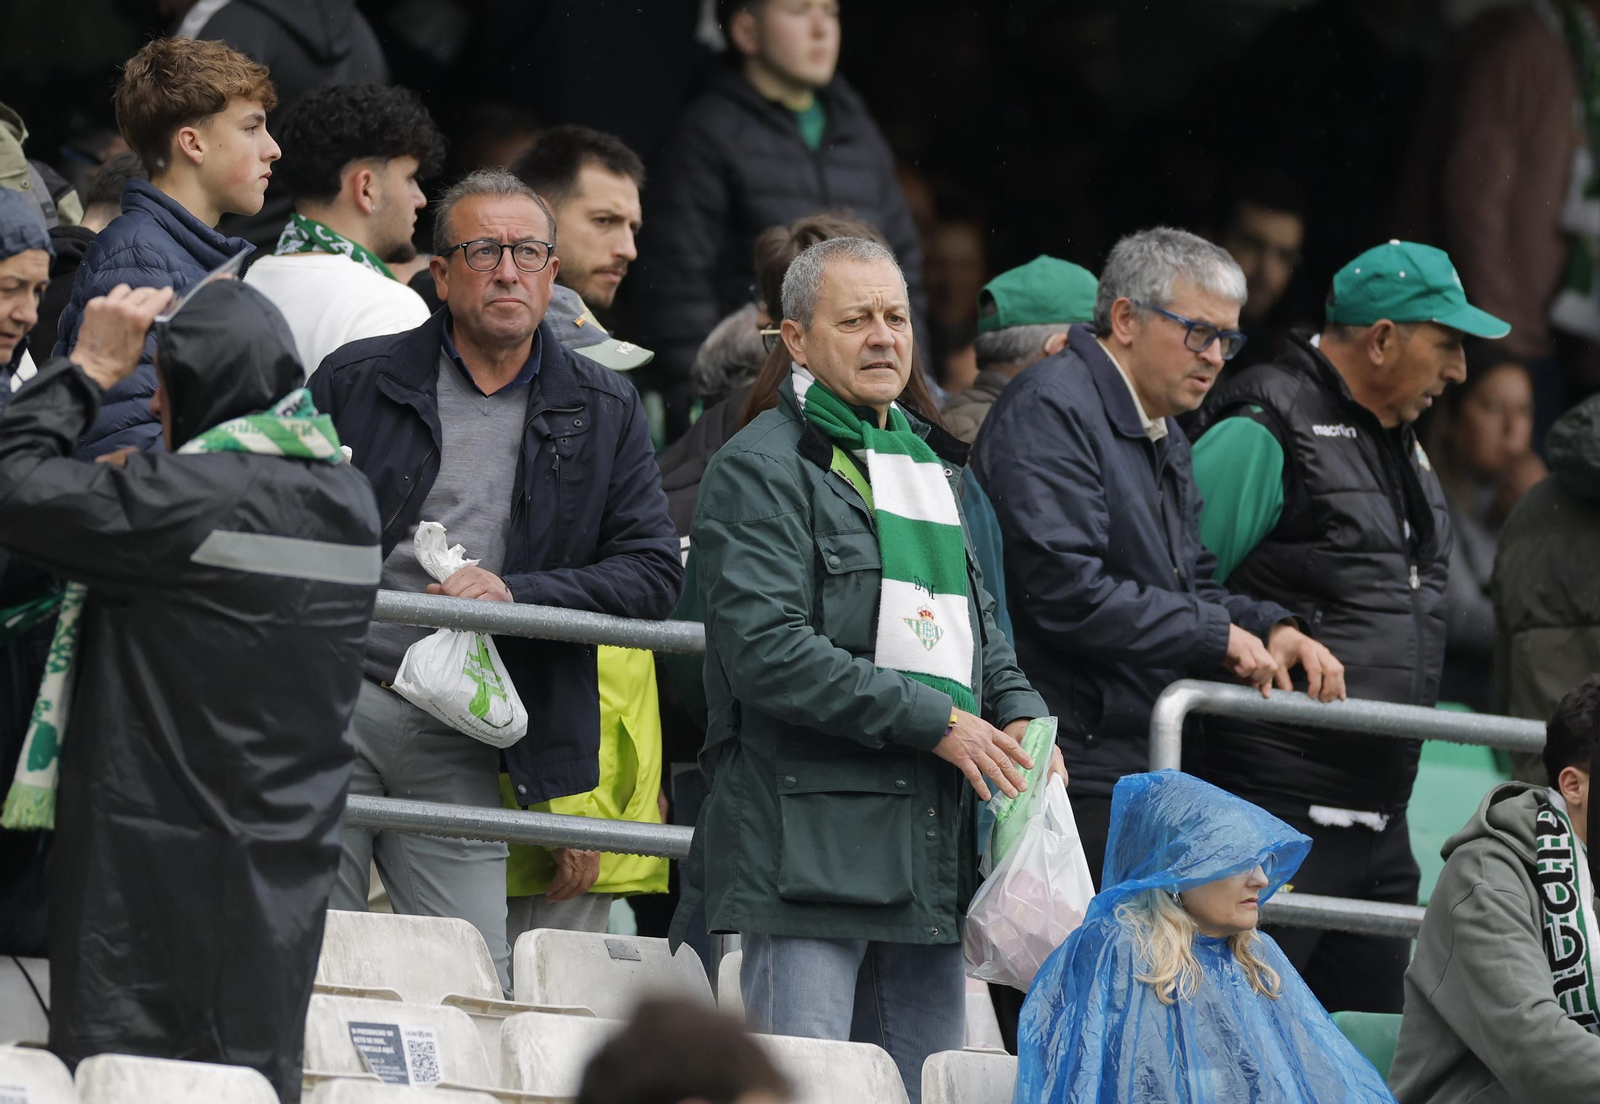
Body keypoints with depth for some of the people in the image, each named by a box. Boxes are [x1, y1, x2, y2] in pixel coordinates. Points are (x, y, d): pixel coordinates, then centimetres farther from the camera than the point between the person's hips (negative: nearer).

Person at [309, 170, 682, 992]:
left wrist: (516, 593, -11)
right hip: (336, 702, -1)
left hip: (465, 745, 1)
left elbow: (654, 571, 5)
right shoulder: (356, 382, 7)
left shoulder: (604, 413, 11)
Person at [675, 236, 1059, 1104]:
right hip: (807, 846, -8)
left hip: (931, 851, 8)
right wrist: (933, 722, -17)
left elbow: (973, 624, 29)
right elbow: (766, 649, -16)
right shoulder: (761, 469, -5)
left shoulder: (933, 466, 22)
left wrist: (1018, 716, 7)